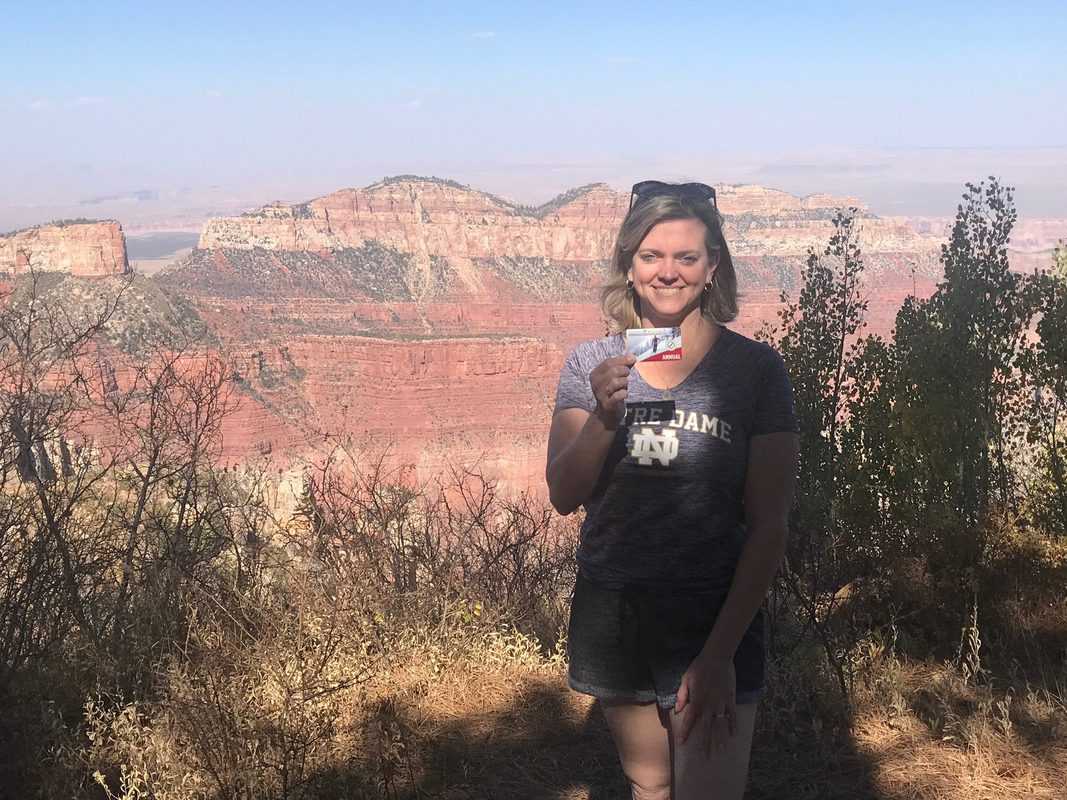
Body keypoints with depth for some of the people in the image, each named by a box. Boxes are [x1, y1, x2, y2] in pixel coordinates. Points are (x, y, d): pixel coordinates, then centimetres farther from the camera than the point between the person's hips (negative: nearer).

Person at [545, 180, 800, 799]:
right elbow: (564, 496, -8)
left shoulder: (755, 368, -8)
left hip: (715, 614, -3)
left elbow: (769, 526, -10)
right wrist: (603, 417, -27)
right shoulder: (591, 364, 0)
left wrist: (721, 653, -16)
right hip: (612, 609, 3)